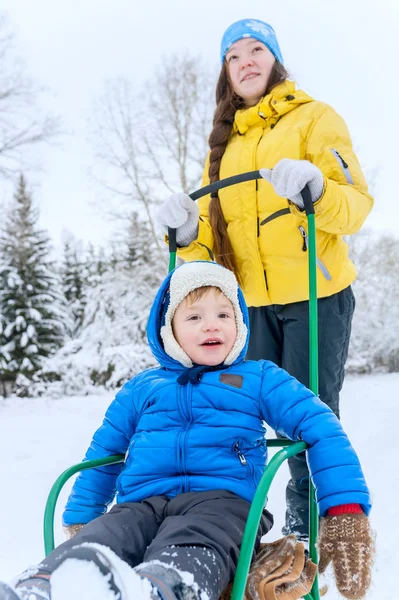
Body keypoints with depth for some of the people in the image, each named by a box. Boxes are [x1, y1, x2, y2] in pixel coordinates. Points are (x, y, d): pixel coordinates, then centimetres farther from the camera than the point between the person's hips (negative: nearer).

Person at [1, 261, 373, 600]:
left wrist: (346, 510, -2)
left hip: (223, 499, -2)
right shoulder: (141, 388, 27)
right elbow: (104, 450, 36)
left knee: (188, 555, -41)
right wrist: (79, 518, 31)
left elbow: (321, 427, 11)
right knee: (94, 542, -34)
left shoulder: (258, 379, 19)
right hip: (141, 503, 3)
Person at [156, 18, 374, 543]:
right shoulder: (224, 143, 18)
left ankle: (313, 524, 9)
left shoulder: (315, 118, 2)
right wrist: (188, 232, -7)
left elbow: (357, 204, -8)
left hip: (317, 296, -4)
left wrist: (317, 188, -29)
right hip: (255, 303, 5)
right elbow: (216, 233, 15)